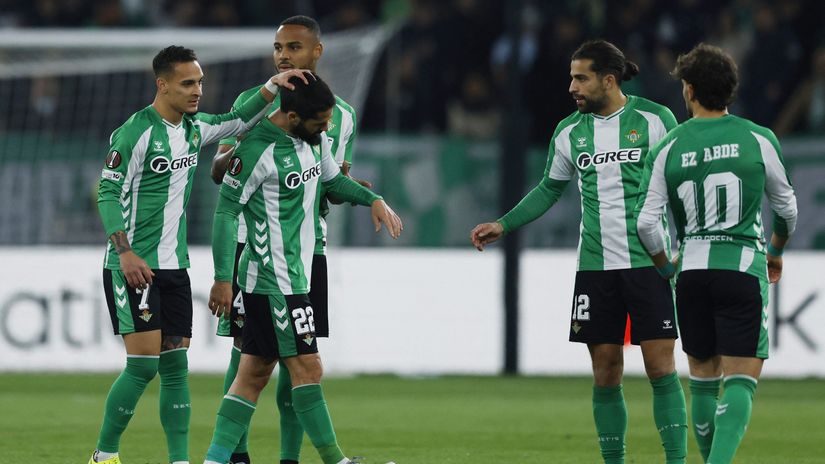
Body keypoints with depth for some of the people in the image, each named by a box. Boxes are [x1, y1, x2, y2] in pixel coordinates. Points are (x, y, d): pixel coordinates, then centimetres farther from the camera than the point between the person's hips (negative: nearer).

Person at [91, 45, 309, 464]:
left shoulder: (194, 128, 9)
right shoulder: (135, 132, -13)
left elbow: (237, 123, 20)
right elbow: (108, 193, -13)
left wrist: (273, 86, 5)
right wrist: (125, 253, -20)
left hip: (174, 265, 7)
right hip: (134, 267, -7)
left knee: (175, 364, 4)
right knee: (143, 364, -11)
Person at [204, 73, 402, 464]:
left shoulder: (315, 139, 8)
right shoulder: (257, 150, -18)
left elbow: (332, 179, 27)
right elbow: (226, 210, -15)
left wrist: (373, 200, 9)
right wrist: (222, 279, -16)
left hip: (294, 277, 9)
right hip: (275, 282, -9)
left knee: (254, 372, 9)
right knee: (306, 367, -6)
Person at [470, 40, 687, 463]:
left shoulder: (655, 119, -3)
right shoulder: (569, 132, 9)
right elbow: (550, 189, 23)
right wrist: (503, 225, 15)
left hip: (649, 264, -4)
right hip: (595, 267, 4)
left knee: (661, 368, -7)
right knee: (605, 373, 3)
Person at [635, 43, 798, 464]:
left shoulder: (667, 148, 2)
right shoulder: (758, 140, 1)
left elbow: (646, 223, -1)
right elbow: (787, 208, 13)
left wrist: (665, 267, 18)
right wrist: (776, 251, 33)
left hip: (692, 271, 2)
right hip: (743, 268, -2)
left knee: (703, 380, 15)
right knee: (741, 380, -5)